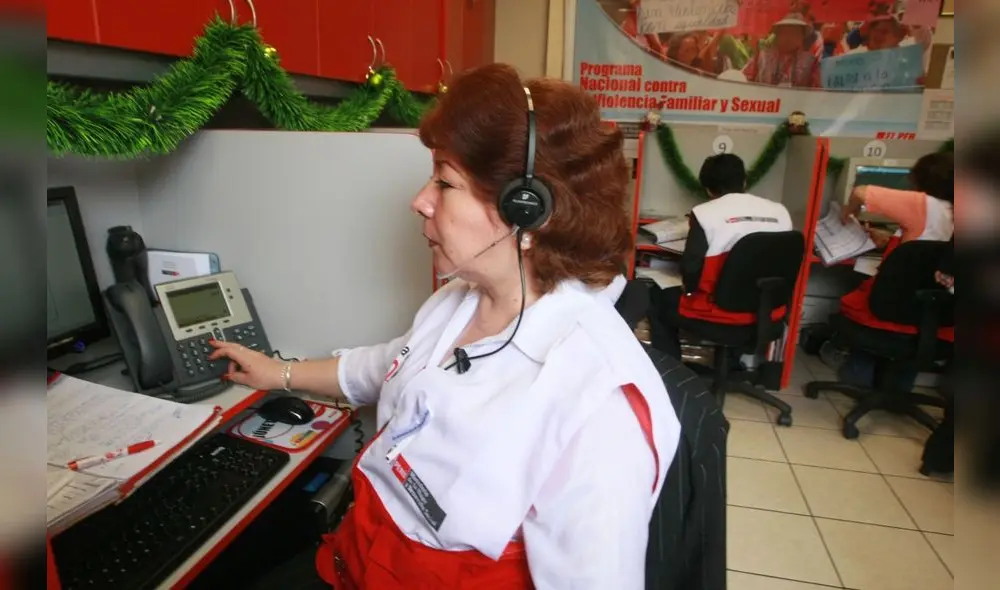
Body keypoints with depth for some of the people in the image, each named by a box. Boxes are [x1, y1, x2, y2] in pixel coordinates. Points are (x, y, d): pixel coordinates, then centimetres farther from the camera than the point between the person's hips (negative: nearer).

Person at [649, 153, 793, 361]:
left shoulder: (704, 214, -12)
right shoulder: (780, 212, 2)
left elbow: (691, 266, -15)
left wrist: (688, 287, 5)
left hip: (720, 309, -5)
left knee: (658, 299, 21)